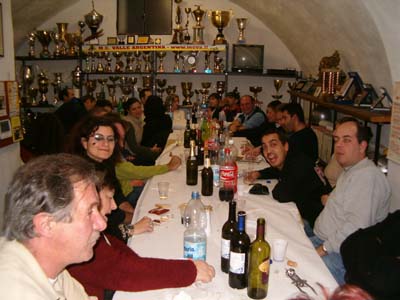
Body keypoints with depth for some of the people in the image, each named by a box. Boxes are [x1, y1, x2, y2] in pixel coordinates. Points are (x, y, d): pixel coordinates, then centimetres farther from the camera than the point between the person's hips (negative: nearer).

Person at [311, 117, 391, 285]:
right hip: (323, 240, 10)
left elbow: (356, 227, -26)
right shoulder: (349, 171, 19)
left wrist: (324, 249, -20)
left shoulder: (367, 176, -17)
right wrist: (329, 199, 9)